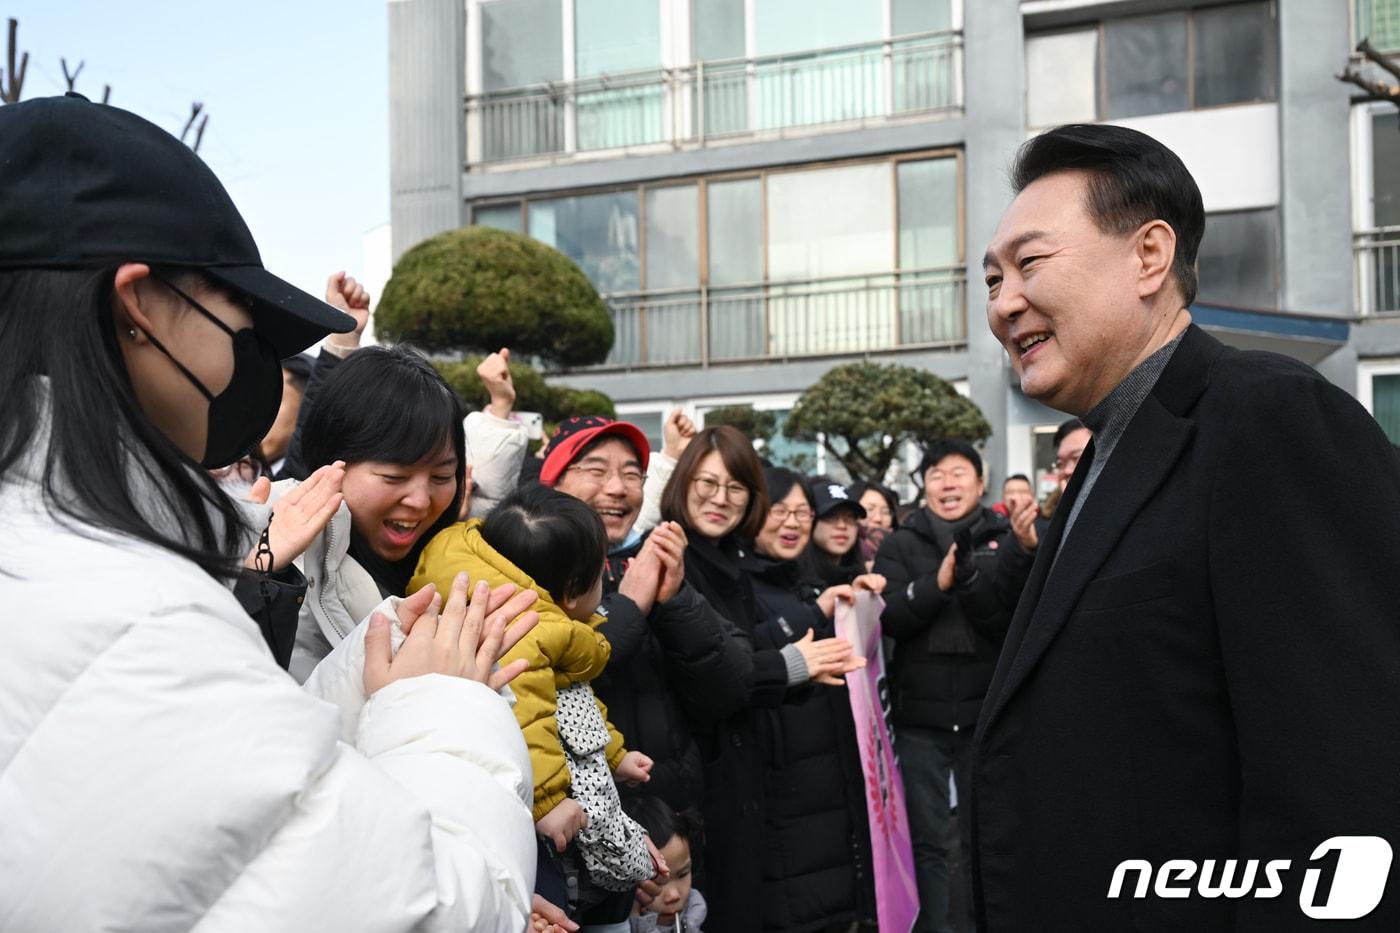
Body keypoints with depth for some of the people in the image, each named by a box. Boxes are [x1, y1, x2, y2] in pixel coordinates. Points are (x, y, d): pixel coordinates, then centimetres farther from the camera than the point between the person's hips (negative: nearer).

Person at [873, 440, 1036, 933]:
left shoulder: (1005, 540, 2)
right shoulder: (900, 545, 4)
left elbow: (1012, 622, -10)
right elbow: (890, 618, -8)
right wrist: (937, 583, -24)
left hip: (986, 712, 0)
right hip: (919, 714, 1)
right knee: (925, 840, 8)